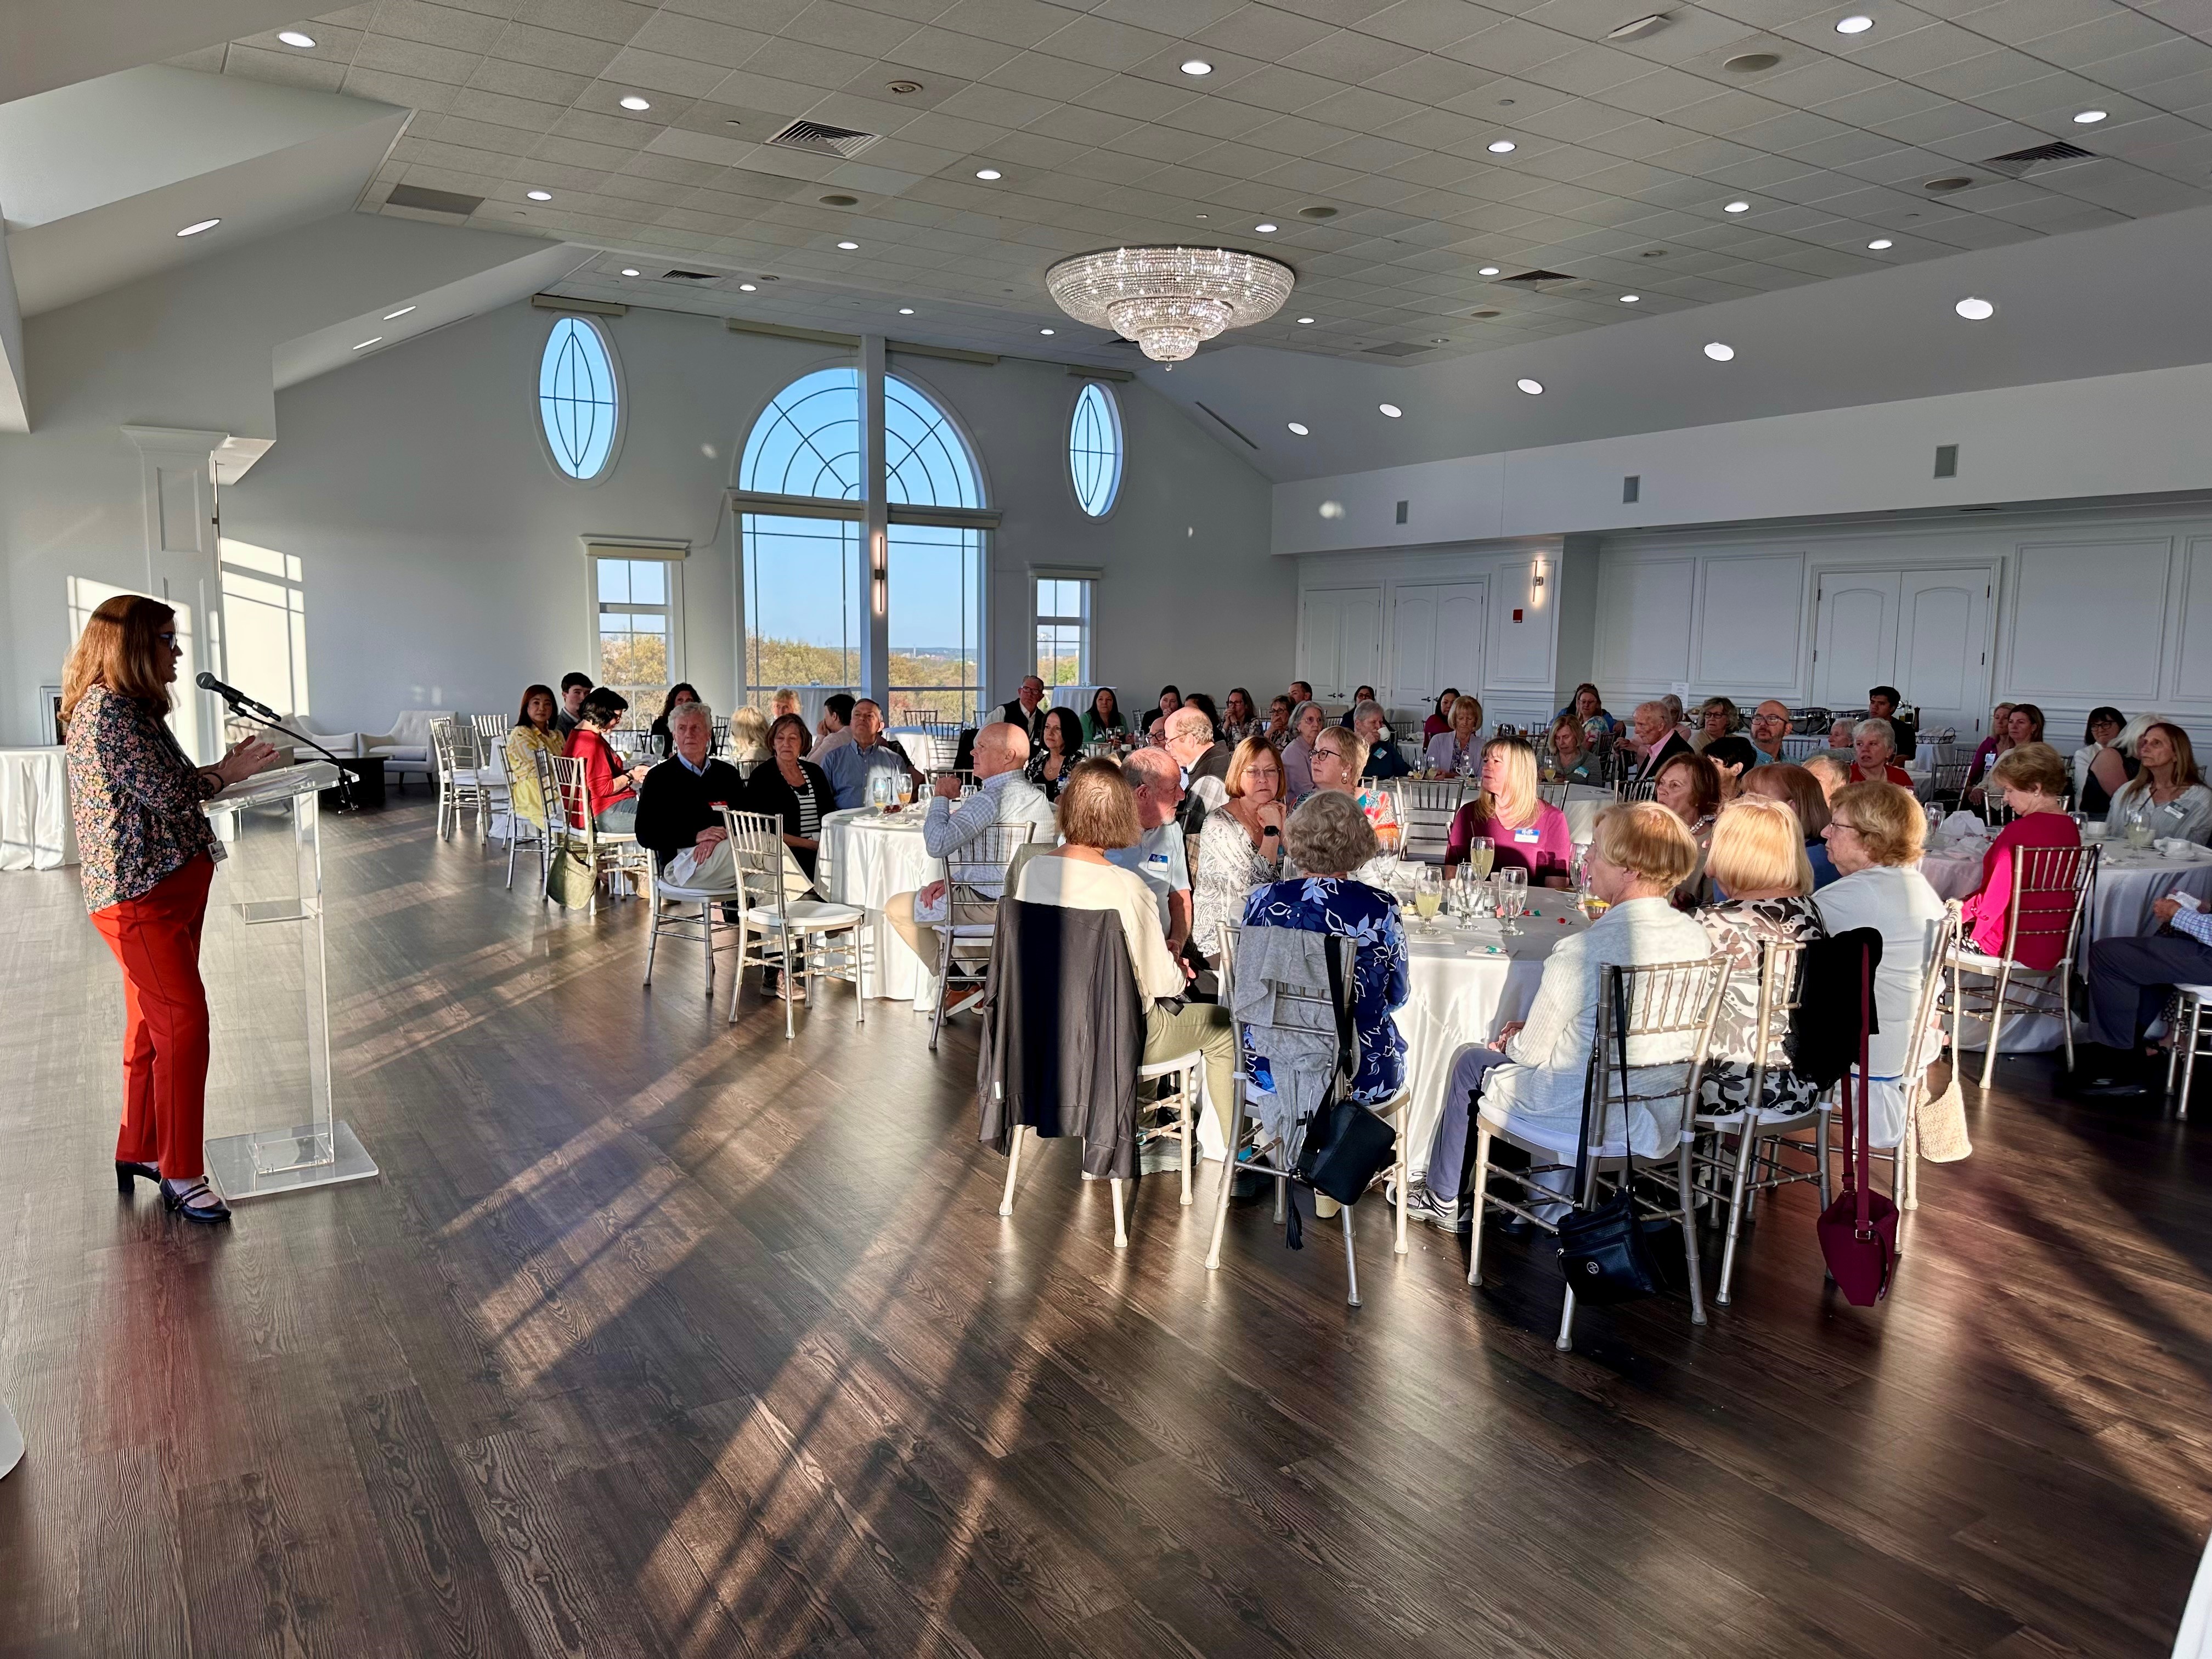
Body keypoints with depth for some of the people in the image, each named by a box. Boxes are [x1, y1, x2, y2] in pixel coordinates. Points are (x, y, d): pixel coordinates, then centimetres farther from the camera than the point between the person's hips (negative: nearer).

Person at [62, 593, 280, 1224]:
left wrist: (226, 769, 6)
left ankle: (139, 1150, 29)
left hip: (168, 887, 10)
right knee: (184, 1022, -8)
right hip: (138, 892, -10)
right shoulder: (105, 710, -16)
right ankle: (181, 1174, 0)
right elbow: (163, 789, -19)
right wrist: (228, 772, -5)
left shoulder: (134, 708, 14)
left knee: (152, 1023, 17)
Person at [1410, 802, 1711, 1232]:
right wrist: (1528, 1033, 14)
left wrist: (1513, 1039, 8)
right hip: (1662, 1110, 7)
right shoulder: (1698, 937, -6)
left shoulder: (1582, 951, -27)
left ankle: (1445, 1202, 37)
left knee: (1471, 1063, 20)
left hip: (1587, 1113, -6)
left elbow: (1532, 1052, -16)